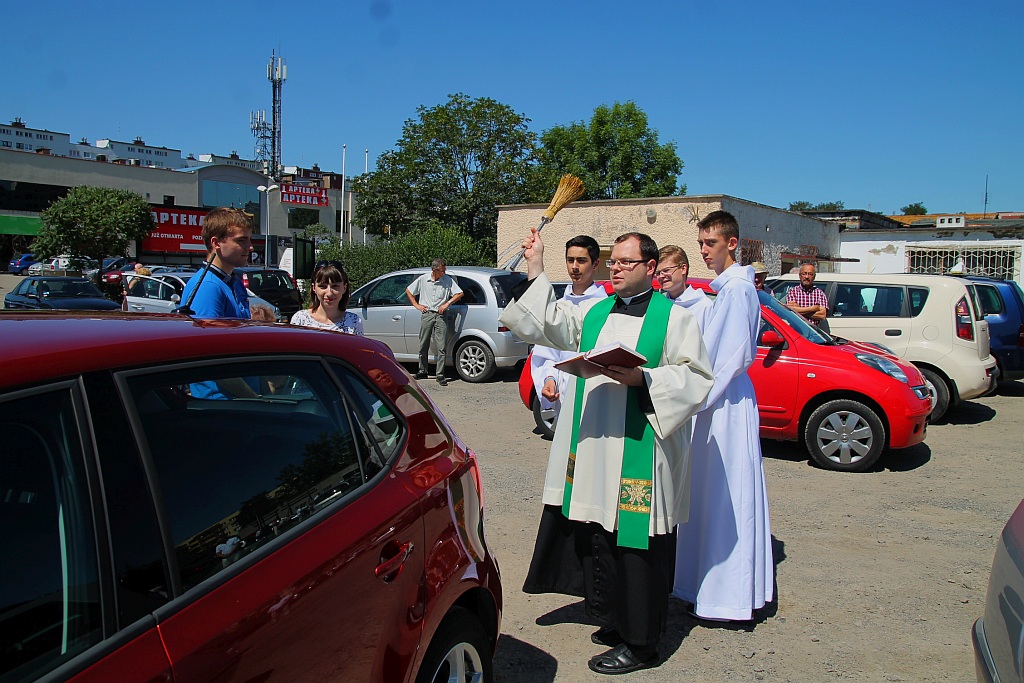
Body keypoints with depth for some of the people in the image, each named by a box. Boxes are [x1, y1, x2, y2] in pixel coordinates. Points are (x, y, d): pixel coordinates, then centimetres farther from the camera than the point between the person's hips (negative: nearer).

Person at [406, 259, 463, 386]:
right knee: (423, 346, 9)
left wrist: (447, 304, -11)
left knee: (441, 347, -7)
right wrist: (416, 305, 7)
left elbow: (459, 293, -2)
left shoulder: (448, 280, -2)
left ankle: (440, 375, -4)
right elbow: (408, 291, 15)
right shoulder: (423, 279, 2)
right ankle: (422, 371, 24)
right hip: (427, 314, 2)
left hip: (441, 316, -2)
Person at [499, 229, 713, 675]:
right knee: (596, 540, 13)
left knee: (635, 545, 0)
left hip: (640, 455, -6)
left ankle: (639, 644, 15)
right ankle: (614, 621, 32)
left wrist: (643, 379, -19)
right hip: (591, 453, 6)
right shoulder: (593, 313, 15)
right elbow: (549, 324, 8)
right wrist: (535, 269, 4)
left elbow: (697, 377, -7)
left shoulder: (674, 317, -1)